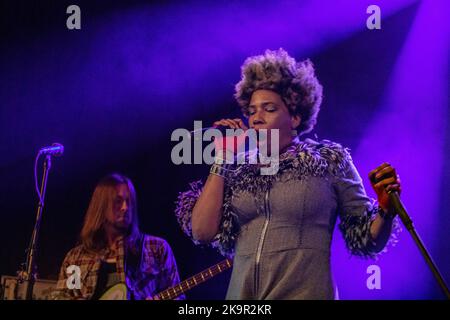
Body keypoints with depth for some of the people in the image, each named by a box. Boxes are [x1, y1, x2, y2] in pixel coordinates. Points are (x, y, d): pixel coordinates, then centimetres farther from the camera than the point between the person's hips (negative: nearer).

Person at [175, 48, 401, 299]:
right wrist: (222, 158, -3)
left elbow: (366, 241, 2)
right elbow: (202, 232, -5)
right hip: (240, 294, 3)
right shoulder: (238, 169, 5)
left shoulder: (330, 160, 1)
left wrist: (385, 210, -19)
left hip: (305, 293, -2)